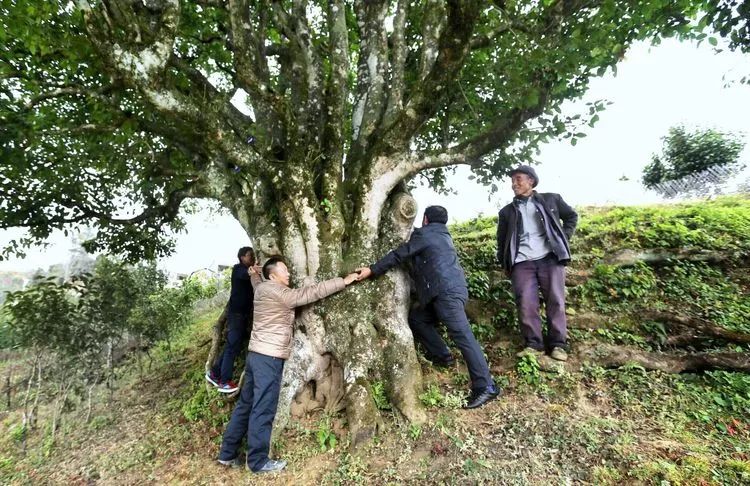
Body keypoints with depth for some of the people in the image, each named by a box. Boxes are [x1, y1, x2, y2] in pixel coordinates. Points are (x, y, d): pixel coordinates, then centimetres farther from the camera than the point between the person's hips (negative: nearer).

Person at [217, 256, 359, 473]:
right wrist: (344, 281, -13)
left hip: (257, 355, 10)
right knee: (263, 409, 0)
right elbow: (311, 293, -17)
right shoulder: (277, 292, -15)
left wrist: (254, 273, 57)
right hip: (269, 357, -10)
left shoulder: (263, 289, 10)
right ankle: (258, 461, 12)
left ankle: (228, 454, 27)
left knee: (246, 404, 16)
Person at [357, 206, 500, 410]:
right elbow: (420, 262, 35)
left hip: (447, 292, -9)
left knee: (462, 336, -11)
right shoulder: (443, 235, 27)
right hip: (451, 291, 9)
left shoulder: (424, 233, 1)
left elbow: (399, 255, -3)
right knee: (416, 317, 16)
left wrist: (372, 270, 1)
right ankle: (441, 355, 17)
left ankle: (485, 387, -10)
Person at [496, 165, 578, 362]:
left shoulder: (551, 199, 12)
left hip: (550, 257, -1)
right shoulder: (507, 211, 15)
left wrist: (564, 238, 8)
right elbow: (501, 240, 19)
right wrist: (504, 262, 9)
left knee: (555, 301, -1)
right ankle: (533, 344, 3)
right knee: (525, 303, -7)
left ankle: (558, 344, 10)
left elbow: (571, 216, 21)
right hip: (522, 262, 1)